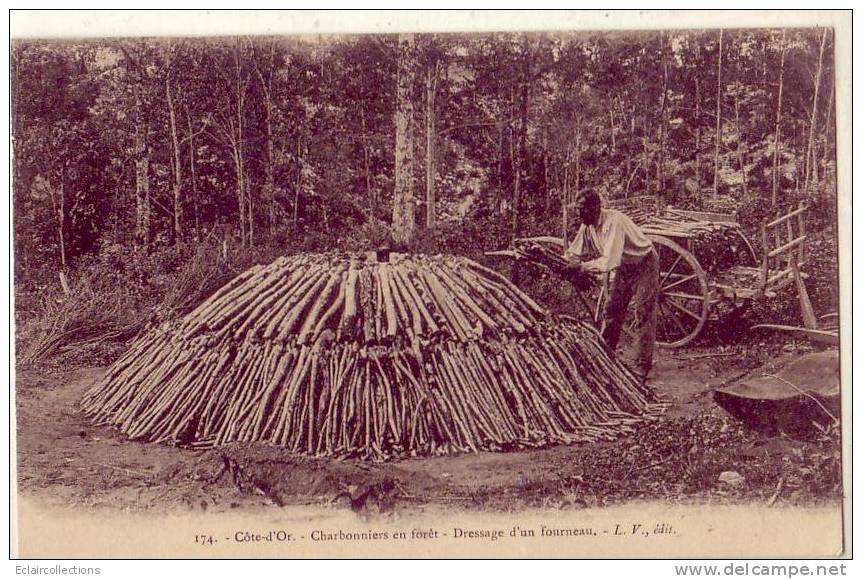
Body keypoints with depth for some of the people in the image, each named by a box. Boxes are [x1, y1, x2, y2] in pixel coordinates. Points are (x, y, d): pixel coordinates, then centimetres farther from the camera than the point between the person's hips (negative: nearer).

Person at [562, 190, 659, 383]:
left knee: (643, 314, -8)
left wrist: (583, 267, -48)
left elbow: (610, 261, -42)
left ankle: (643, 365, -2)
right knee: (611, 311, 9)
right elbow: (575, 253, -4)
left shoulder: (613, 222, -35)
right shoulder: (587, 226, -9)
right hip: (624, 267, 8)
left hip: (644, 264, -8)